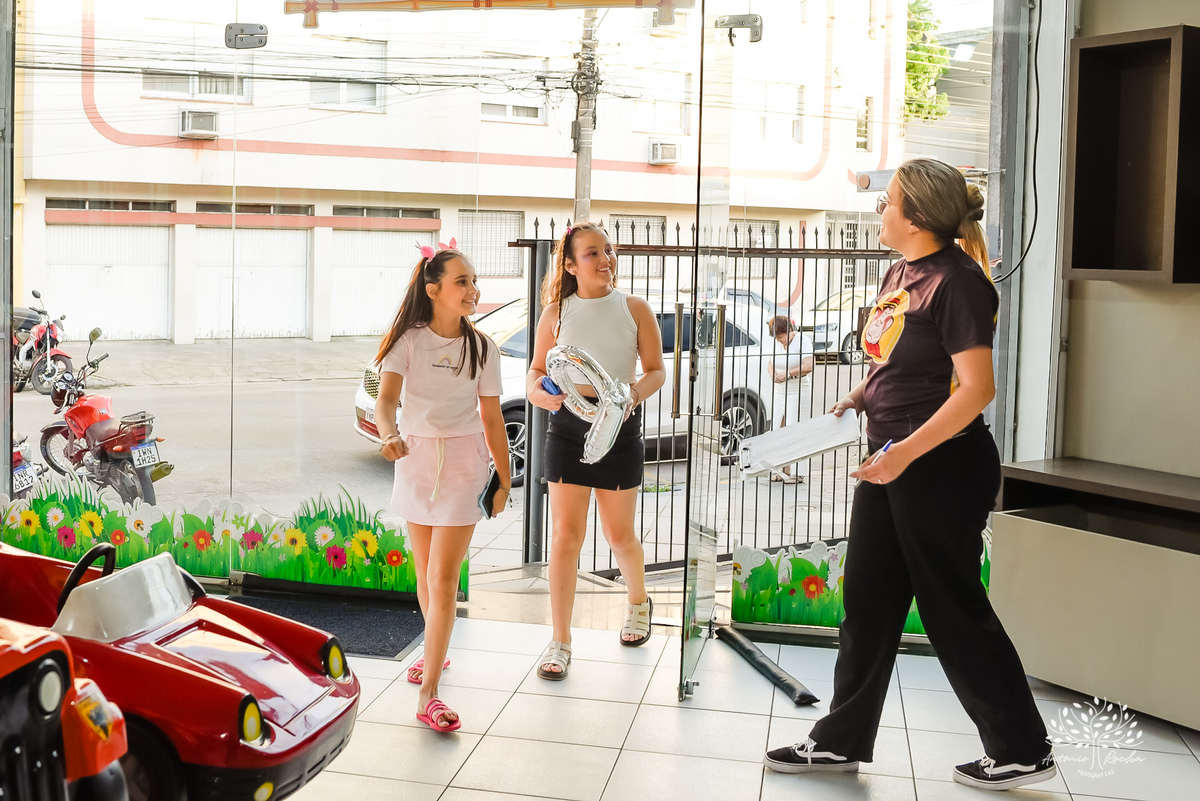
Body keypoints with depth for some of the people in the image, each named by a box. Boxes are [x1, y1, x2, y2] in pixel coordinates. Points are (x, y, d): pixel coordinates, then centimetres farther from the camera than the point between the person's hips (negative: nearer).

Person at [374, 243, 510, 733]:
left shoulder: (481, 349, -2)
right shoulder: (407, 340, -5)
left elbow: (492, 420, 3)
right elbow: (386, 396, -20)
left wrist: (504, 480, 3)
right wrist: (389, 434, -41)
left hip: (463, 462, -1)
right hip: (415, 459, 1)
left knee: (443, 579, -8)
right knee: (425, 575, 14)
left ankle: (427, 695, -8)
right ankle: (437, 652, 39)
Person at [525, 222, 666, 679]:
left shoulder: (634, 308, 1)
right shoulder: (556, 313, 4)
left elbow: (657, 370, 3)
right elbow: (536, 371, 9)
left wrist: (635, 392, -19)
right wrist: (539, 392, -15)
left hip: (620, 425, 0)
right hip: (567, 427, 0)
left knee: (619, 534, 10)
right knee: (566, 534, -4)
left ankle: (637, 600, 42)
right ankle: (560, 643, 5)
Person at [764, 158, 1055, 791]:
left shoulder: (956, 282, -17)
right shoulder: (900, 273, 10)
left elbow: (977, 388, -22)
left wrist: (905, 452, -24)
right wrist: (856, 399, 6)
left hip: (943, 465, -9)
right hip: (891, 461, 9)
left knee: (953, 608, 2)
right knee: (867, 602, 13)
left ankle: (1022, 750, 19)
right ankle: (842, 739, 25)